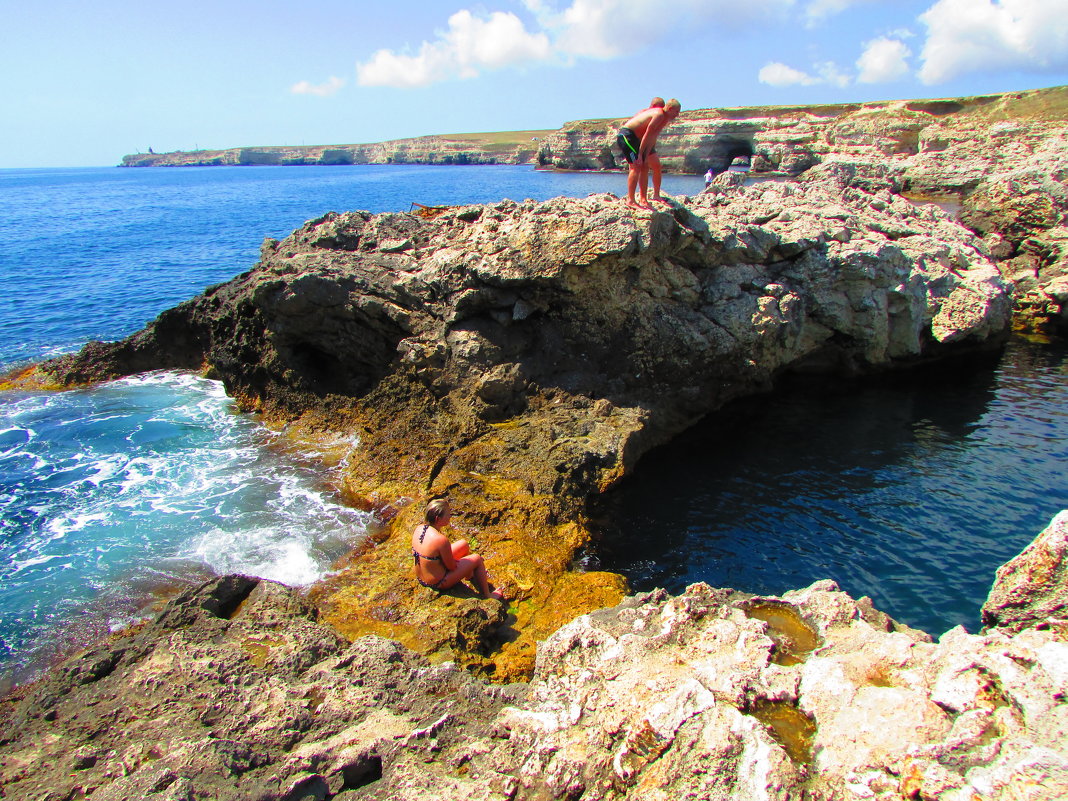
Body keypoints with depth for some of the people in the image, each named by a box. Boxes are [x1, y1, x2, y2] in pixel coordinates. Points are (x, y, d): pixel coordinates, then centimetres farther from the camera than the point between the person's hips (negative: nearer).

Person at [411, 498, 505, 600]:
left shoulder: (419, 528, -10)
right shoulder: (441, 540, -33)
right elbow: (452, 567, -21)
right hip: (437, 583, -8)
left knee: (464, 544, 19)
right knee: (477, 559, 5)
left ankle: (470, 575, 46)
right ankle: (487, 595, 24)